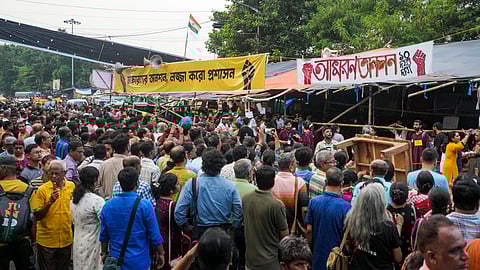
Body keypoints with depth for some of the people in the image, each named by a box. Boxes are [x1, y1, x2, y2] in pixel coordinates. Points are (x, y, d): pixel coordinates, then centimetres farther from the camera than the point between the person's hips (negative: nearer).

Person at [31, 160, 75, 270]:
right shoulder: (42, 189, -11)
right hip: (46, 240, -2)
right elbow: (37, 216, -11)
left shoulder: (72, 186, -3)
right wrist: (50, 202, -25)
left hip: (66, 239, 3)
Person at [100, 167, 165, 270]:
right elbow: (155, 235, -12)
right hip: (139, 261, -4)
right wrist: (161, 254, 2)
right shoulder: (144, 205, -16)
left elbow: (103, 236, 6)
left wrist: (104, 253, 21)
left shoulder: (107, 206, -4)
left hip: (116, 260, 4)